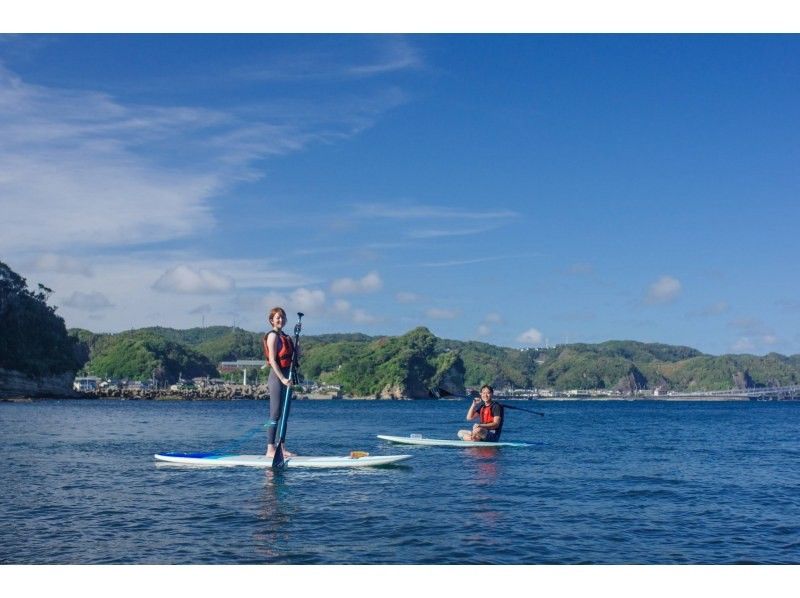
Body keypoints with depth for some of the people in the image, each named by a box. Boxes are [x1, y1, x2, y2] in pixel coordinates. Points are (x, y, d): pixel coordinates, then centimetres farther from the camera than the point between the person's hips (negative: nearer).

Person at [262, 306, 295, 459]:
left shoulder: (285, 337, 17)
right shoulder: (273, 335, -9)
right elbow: (272, 360, -16)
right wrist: (282, 378, -22)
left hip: (285, 378, 9)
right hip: (277, 377, -9)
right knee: (275, 415, -8)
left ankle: (282, 448, 14)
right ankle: (270, 449, -5)